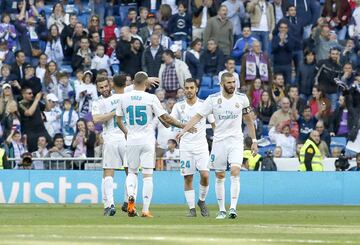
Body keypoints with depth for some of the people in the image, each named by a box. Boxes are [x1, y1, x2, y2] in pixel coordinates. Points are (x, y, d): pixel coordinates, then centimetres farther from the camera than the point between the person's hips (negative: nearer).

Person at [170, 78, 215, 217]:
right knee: (188, 178, 0)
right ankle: (192, 208, 7)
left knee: (205, 175, -15)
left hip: (201, 145, -1)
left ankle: (202, 201, 8)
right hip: (185, 146, 1)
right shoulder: (179, 106, 4)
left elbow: (214, 124, 5)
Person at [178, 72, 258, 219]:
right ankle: (222, 210, 14)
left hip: (236, 141, -1)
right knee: (219, 176, 4)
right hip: (219, 141, 1)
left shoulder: (242, 98, 1)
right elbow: (198, 116, -5)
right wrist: (184, 130, -17)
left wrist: (254, 141, 10)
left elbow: (248, 120, 11)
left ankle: (233, 207, -18)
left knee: (235, 172, -18)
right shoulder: (213, 99, -3)